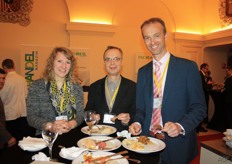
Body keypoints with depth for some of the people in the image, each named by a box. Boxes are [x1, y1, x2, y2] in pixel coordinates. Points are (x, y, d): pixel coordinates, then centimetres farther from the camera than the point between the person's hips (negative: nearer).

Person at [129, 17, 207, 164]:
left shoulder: (188, 67, -8)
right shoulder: (142, 72, 5)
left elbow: (199, 107, -7)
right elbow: (140, 108, 9)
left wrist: (180, 127, -21)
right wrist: (138, 123, -9)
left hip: (177, 146, -3)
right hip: (147, 142, 4)